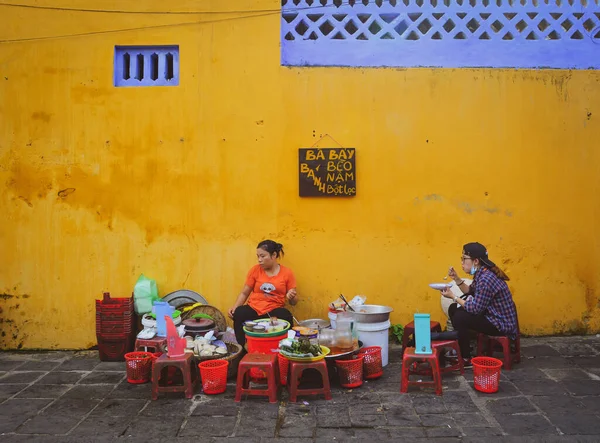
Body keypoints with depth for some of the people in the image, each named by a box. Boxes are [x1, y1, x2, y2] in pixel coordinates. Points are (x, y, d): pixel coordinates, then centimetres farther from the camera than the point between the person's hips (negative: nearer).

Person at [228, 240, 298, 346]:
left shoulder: (287, 273, 4)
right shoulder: (255, 270, 7)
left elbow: (293, 302, 9)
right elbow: (244, 293, 10)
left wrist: (291, 297, -15)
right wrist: (234, 307, -7)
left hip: (274, 310, -1)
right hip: (253, 308, 1)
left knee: (287, 317, -35)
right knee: (238, 314, -32)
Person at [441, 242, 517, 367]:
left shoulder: (486, 279, -28)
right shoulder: (481, 273, 2)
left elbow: (475, 309, -24)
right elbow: (470, 291, 17)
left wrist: (453, 296, -16)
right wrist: (457, 279, 1)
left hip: (501, 324, -10)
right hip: (492, 315, 10)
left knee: (459, 317, -20)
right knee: (453, 309, 9)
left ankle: (466, 359, -4)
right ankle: (461, 349, 21)